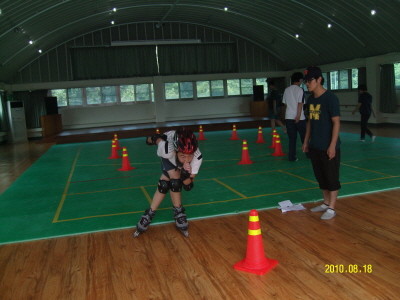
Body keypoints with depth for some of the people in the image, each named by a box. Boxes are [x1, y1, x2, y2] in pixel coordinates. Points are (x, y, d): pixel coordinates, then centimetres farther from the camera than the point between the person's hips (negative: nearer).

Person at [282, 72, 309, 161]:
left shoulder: (286, 90, 8)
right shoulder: (300, 90, -7)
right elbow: (300, 104, -14)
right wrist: (298, 116, -17)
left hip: (288, 117, 4)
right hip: (299, 117, -4)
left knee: (292, 138, 7)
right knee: (304, 136, 11)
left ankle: (292, 157, 3)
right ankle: (308, 153, 23)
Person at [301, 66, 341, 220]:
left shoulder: (330, 98, -14)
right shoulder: (310, 99, 8)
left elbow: (336, 122, -15)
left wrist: (332, 145, -18)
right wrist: (306, 141, 15)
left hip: (328, 147, -7)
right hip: (314, 146, 7)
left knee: (331, 177, 3)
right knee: (321, 177, 16)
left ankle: (331, 208, 13)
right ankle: (326, 203, 30)